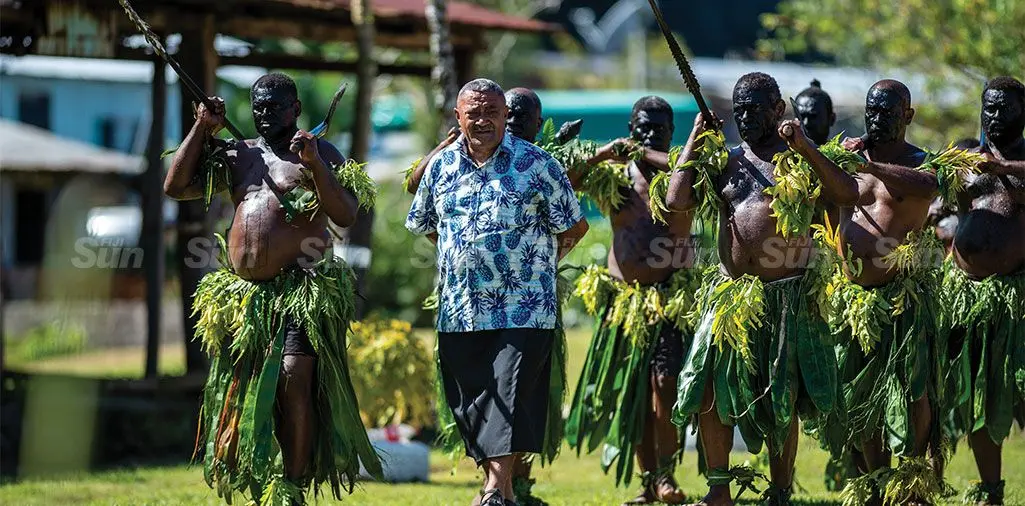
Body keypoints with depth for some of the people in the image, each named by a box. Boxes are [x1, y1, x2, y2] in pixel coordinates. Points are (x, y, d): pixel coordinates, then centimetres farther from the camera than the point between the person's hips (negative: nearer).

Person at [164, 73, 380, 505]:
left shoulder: (322, 154, 5)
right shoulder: (237, 156, 18)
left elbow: (346, 215, -7)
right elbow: (176, 186, 13)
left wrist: (315, 165, -19)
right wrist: (202, 129, 8)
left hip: (301, 290, -6)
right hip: (242, 289, 6)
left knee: (294, 384, -18)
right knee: (245, 390, 8)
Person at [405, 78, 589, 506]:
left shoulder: (536, 165, -3)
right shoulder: (441, 166, 8)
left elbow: (574, 227, 4)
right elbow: (422, 225, 23)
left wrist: (534, 261, 7)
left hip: (523, 308, -4)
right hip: (459, 309, 4)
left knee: (511, 394, -12)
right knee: (471, 401, 7)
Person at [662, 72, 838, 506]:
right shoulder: (725, 162, 13)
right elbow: (676, 200, 1)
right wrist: (696, 140, 5)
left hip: (786, 296, -3)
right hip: (729, 293, 3)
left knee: (782, 402, 2)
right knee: (711, 390, -3)